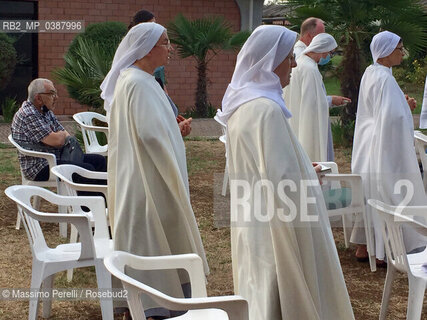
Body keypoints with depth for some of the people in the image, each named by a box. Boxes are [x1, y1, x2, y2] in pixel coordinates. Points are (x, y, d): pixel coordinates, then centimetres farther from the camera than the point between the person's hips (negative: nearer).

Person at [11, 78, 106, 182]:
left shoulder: (45, 111, 14)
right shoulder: (28, 115, -18)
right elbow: (56, 141, -23)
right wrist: (63, 134, -1)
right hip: (40, 168, -10)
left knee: (99, 160, 1)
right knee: (87, 169, -25)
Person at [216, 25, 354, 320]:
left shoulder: (243, 104, 7)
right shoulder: (267, 109, -23)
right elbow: (281, 181, -24)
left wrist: (301, 170, 16)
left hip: (253, 225, 10)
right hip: (276, 229, -10)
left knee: (259, 295, 19)